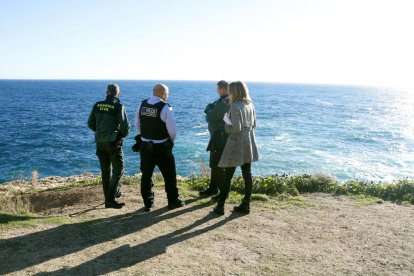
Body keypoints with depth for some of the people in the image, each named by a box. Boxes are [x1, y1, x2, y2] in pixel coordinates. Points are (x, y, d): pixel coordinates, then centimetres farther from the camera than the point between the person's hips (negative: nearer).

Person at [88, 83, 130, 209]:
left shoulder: (97, 105, 3)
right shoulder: (119, 107, -12)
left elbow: (90, 123, 11)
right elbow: (125, 127, -13)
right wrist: (121, 135, 7)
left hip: (100, 143, 5)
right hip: (113, 143, -5)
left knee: (105, 171, 16)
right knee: (118, 171, 3)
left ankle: (111, 194, 29)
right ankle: (110, 199, -5)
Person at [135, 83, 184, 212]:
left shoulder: (141, 105, 1)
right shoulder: (165, 107, -16)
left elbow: (137, 125, 9)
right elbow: (172, 130, -17)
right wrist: (171, 141, 2)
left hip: (145, 146, 5)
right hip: (161, 147, -5)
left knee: (146, 175, 13)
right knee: (169, 175, 11)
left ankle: (148, 204, 21)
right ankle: (173, 201, 22)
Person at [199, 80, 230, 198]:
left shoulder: (224, 103, -21)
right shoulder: (223, 101, 12)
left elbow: (209, 117, -21)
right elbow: (213, 115, 12)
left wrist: (209, 108, -2)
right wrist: (211, 108, -8)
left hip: (220, 138, -10)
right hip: (217, 137, 10)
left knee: (218, 165, -4)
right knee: (214, 163, 19)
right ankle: (213, 188, 31)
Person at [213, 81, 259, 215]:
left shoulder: (235, 106, -16)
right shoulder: (250, 105, 8)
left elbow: (236, 128, -21)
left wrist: (227, 126, -4)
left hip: (236, 144, -7)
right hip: (248, 143, 7)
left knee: (228, 176, 1)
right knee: (247, 174, 10)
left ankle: (220, 206, 9)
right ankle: (245, 205, 18)